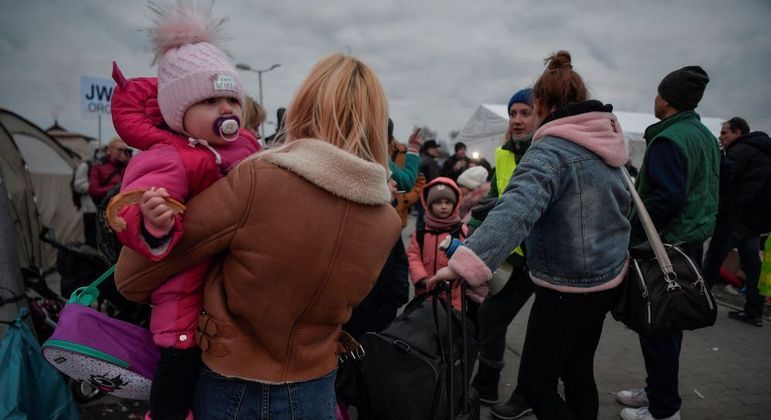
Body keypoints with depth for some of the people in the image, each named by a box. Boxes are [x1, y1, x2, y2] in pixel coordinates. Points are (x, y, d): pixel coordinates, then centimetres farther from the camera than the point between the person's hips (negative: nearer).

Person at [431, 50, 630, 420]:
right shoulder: (602, 144, 7)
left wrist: (465, 262, -48)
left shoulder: (551, 150, -20)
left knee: (534, 384, 3)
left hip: (568, 289, -9)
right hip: (607, 278, 9)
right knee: (578, 371, 21)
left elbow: (517, 210, -38)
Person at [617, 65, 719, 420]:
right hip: (692, 242, 10)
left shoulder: (669, 139, -19)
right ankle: (659, 391, 33)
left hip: (665, 247, -10)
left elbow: (666, 199, -27)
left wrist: (627, 232, -20)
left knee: (656, 328, 1)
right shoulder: (706, 135, 12)